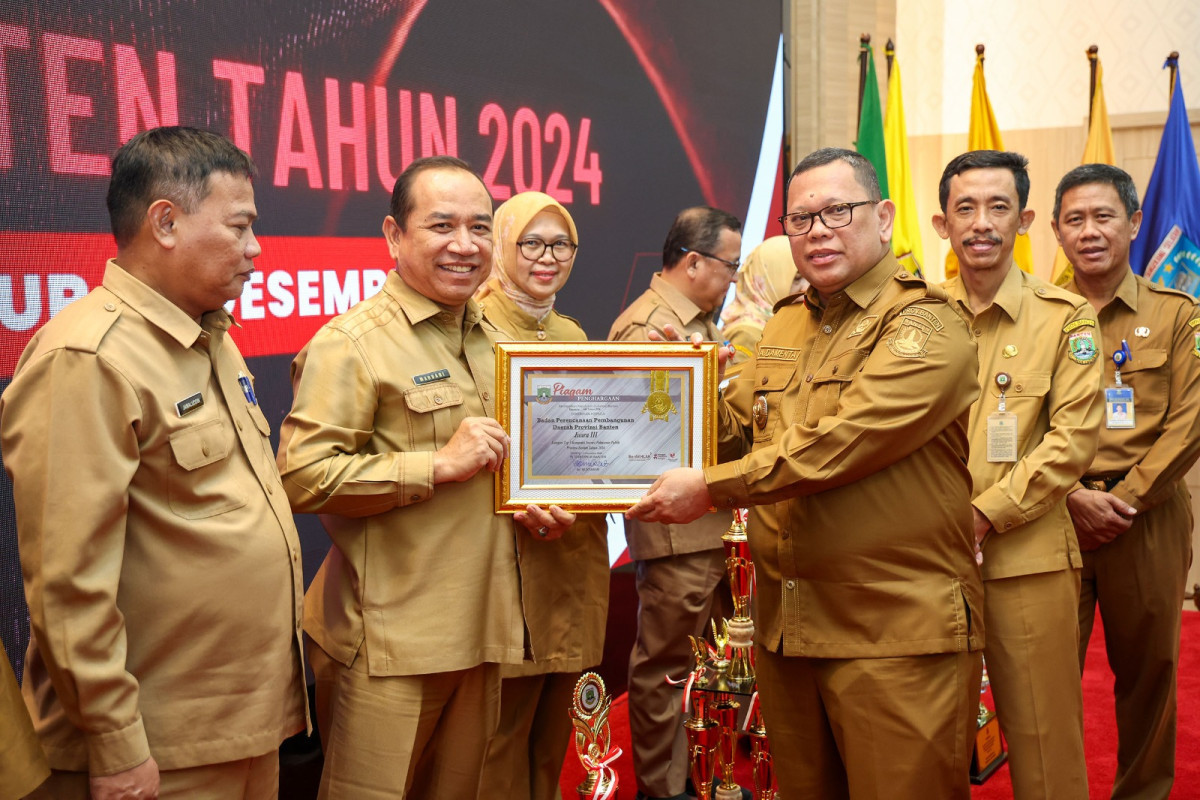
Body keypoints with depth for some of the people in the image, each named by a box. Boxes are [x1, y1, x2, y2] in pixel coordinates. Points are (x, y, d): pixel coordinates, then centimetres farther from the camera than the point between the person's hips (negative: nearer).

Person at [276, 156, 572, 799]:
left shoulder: (487, 340, 15)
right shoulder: (351, 342, -11)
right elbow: (301, 476, -20)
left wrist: (531, 505, 8)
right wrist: (439, 465, -22)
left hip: (478, 633, 7)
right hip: (388, 647, -7)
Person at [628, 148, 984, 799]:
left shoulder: (924, 325, -10)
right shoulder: (784, 328, 15)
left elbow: (839, 443, -22)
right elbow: (735, 430, 15)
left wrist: (711, 488, -19)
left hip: (895, 636, -7)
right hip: (786, 627, 7)